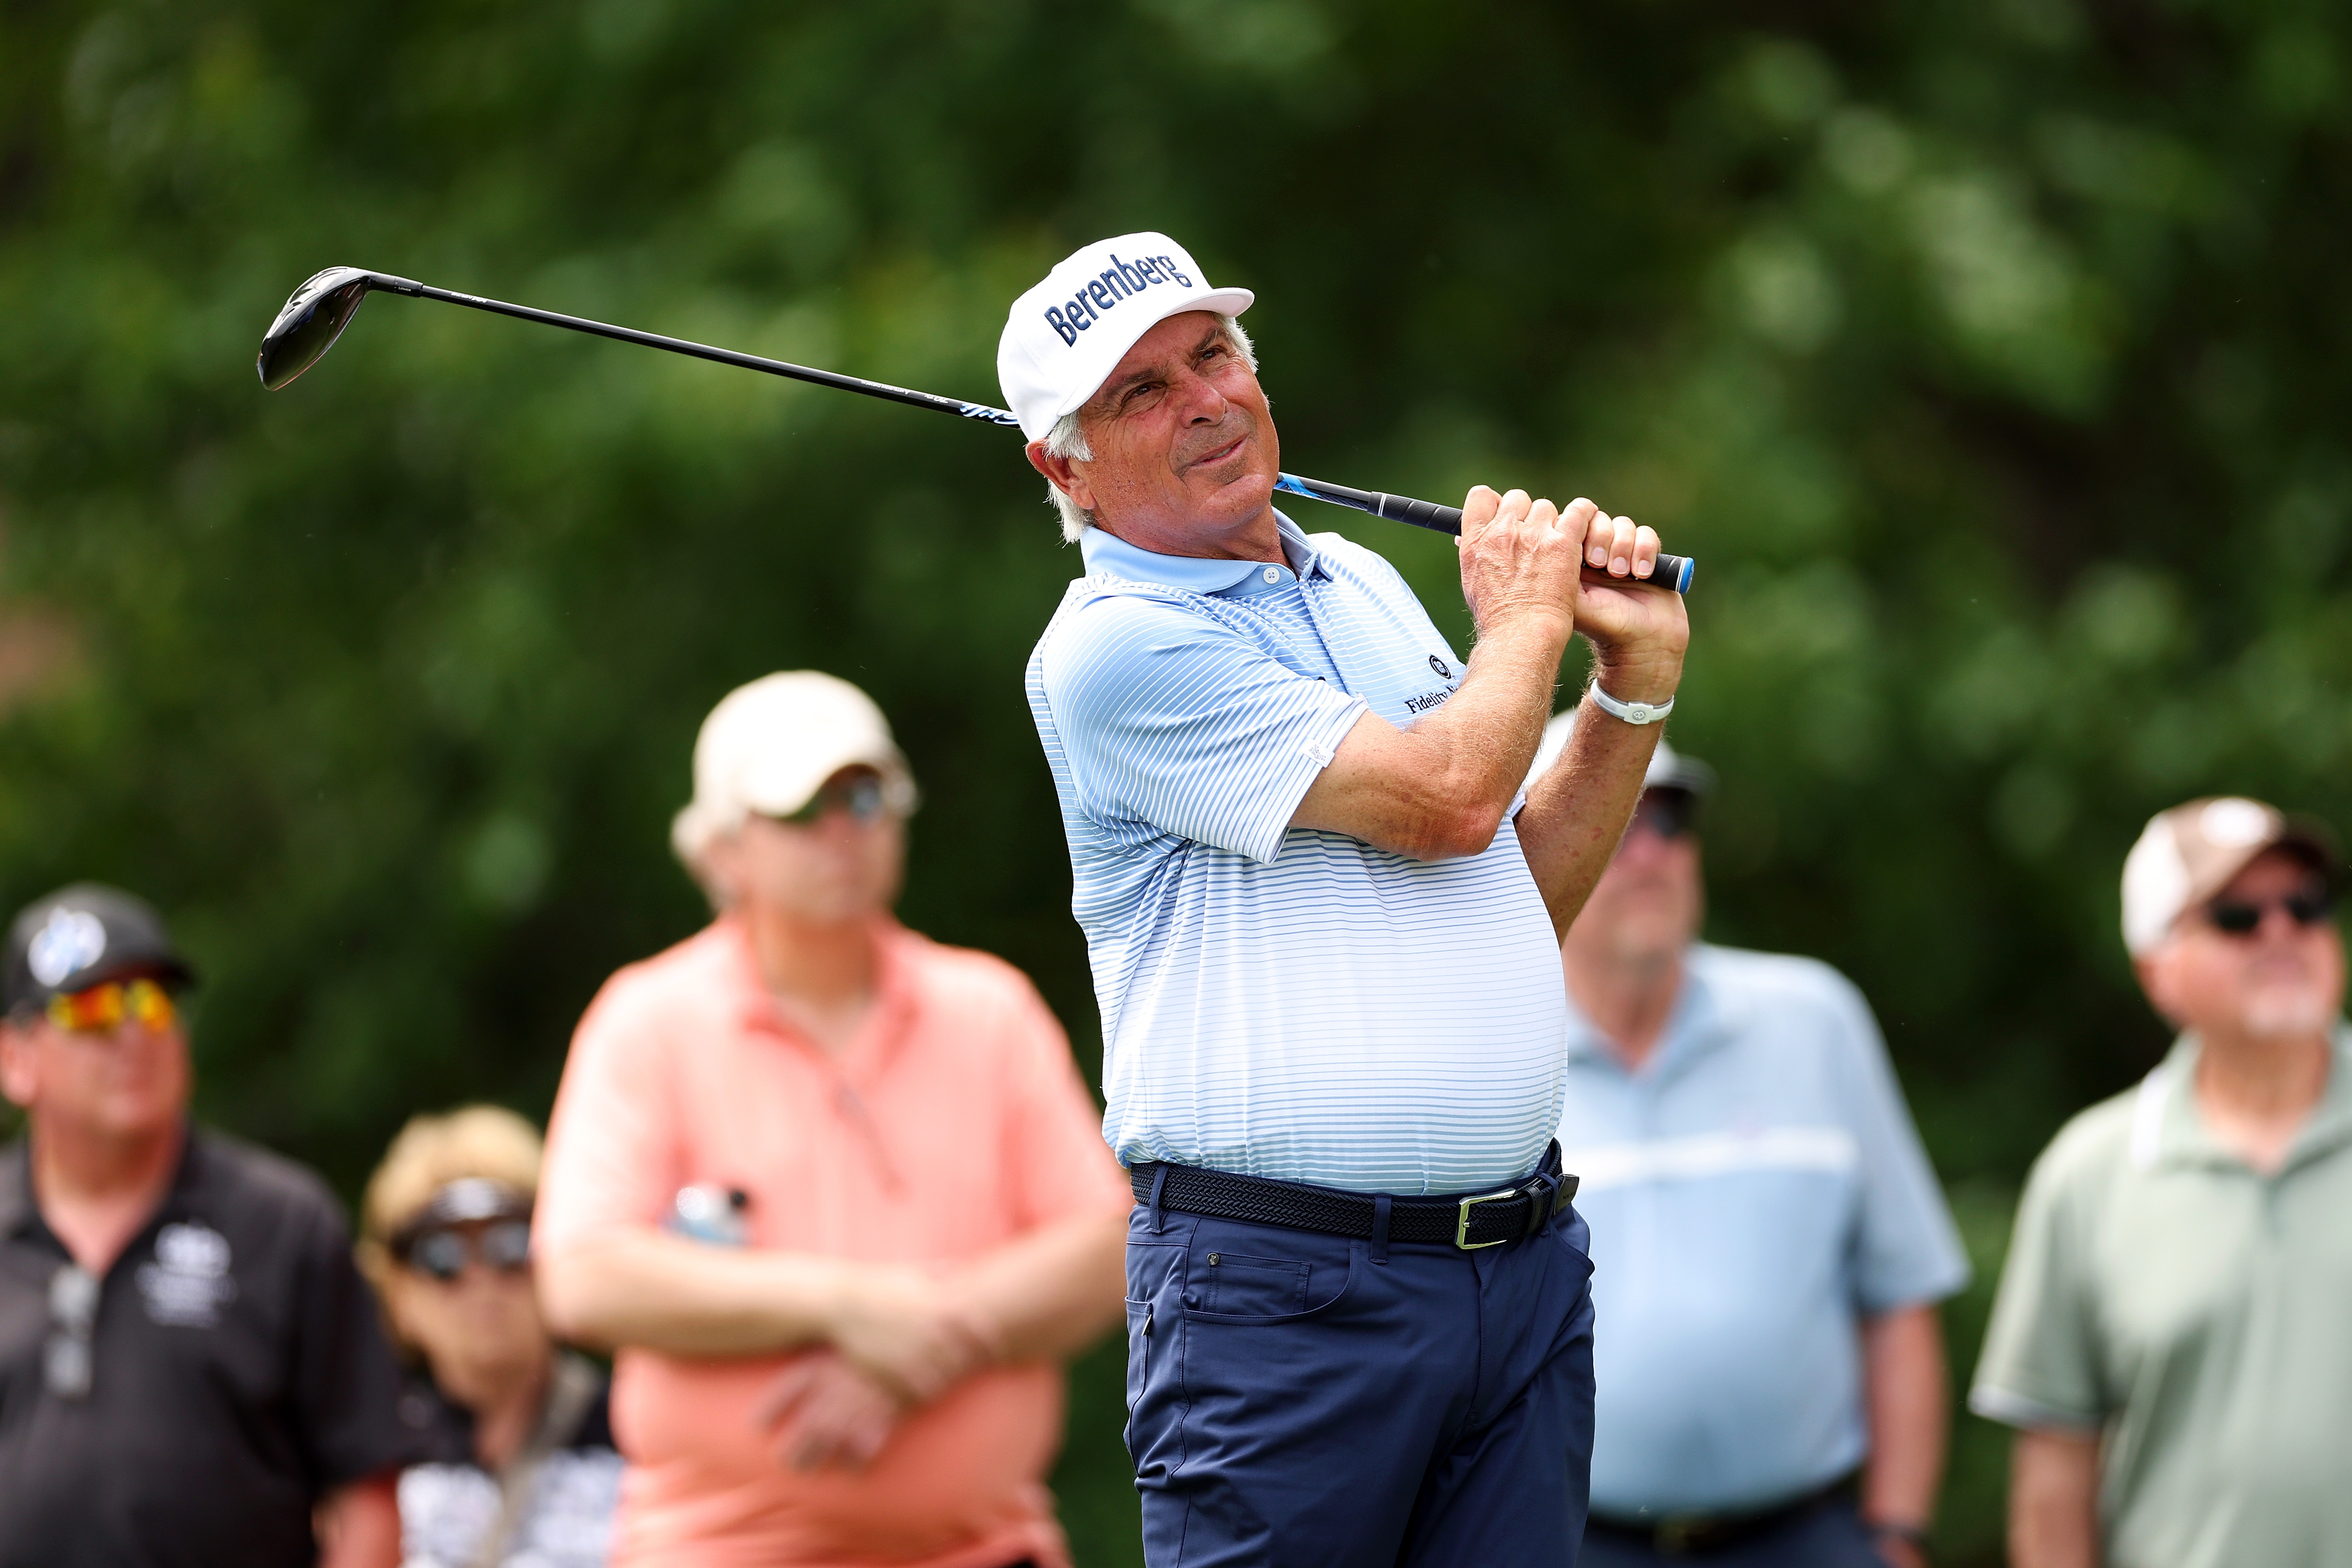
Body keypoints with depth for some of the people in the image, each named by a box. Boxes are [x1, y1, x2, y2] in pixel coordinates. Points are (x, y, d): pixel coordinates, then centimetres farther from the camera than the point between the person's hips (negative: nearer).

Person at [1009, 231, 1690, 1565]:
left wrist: (1638, 680, 12)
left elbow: (1522, 899, 24)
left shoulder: (1363, 584, 17)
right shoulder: (1113, 646, -9)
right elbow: (1445, 797, -16)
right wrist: (1527, 615, 3)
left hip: (1524, 1262, 7)